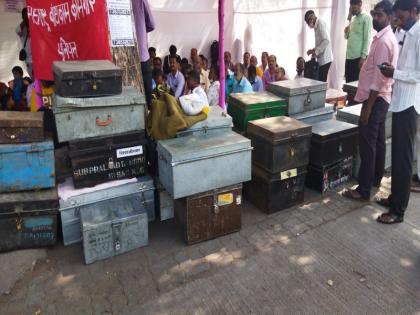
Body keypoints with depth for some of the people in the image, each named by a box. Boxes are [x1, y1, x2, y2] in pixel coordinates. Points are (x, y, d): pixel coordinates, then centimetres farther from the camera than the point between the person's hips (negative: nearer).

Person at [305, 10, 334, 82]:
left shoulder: (321, 24, -10)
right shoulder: (317, 25, 18)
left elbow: (326, 40, -21)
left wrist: (316, 51, -18)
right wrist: (314, 50, 10)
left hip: (324, 59, -9)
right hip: (322, 59, 9)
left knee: (321, 82, -9)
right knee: (321, 82, 9)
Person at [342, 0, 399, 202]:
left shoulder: (383, 41, -17)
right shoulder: (386, 38, 16)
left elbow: (379, 77, -22)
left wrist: (368, 106, -22)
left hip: (376, 99, -11)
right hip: (381, 98, 11)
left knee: (367, 145, -8)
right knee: (378, 141, 17)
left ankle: (364, 191, -3)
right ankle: (376, 179, 30)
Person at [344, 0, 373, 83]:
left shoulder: (366, 18, -4)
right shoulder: (353, 19, 18)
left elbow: (367, 39, -10)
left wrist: (363, 57, -17)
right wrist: (346, 32, -1)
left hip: (359, 57, -7)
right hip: (349, 56, 7)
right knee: (349, 82, 8)